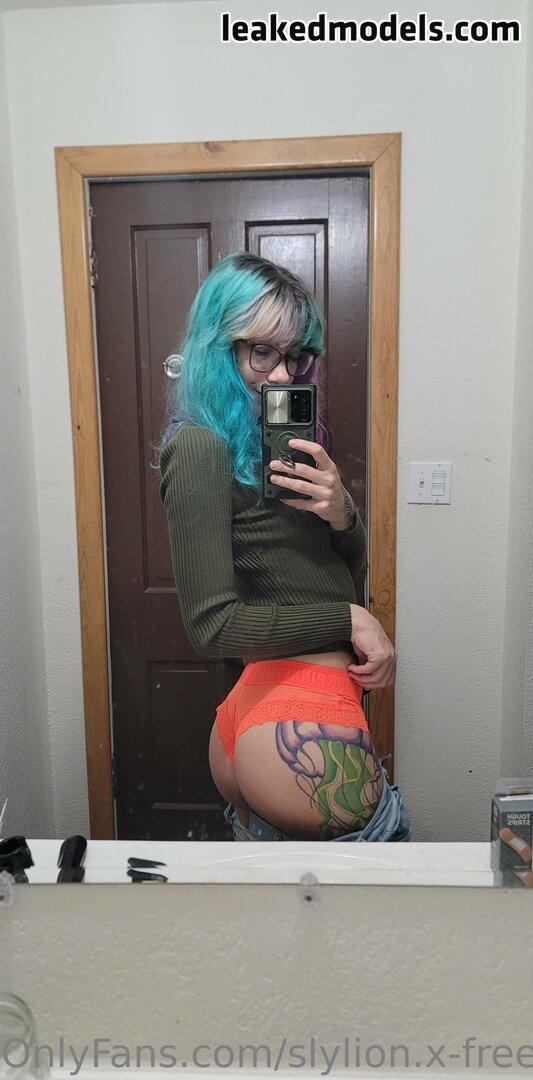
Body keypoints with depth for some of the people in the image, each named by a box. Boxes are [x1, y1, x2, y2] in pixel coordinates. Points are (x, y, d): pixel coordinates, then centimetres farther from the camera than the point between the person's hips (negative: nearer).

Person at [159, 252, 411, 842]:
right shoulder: (201, 448, -14)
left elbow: (349, 568, 14)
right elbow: (213, 626, -19)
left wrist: (341, 512, -8)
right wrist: (349, 618, -12)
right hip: (301, 723, -8)